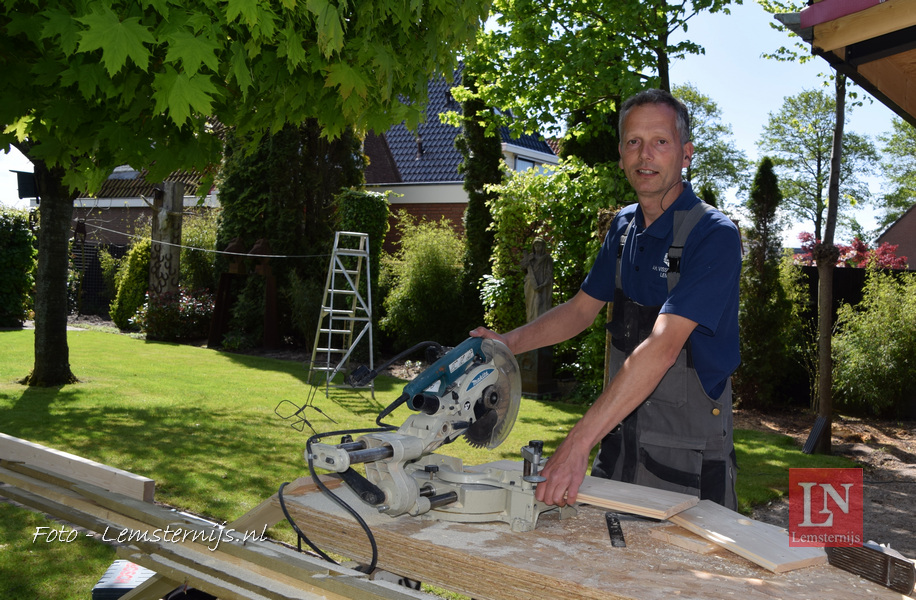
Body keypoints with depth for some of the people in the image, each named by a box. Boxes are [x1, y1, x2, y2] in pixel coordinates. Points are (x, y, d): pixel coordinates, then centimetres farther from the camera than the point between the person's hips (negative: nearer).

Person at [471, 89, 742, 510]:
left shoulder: (714, 236, -20)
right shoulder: (623, 226, 5)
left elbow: (661, 347, -30)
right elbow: (582, 308, 15)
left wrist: (578, 443, -35)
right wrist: (509, 342, -2)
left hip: (688, 457, -6)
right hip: (620, 438, 7)